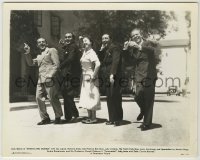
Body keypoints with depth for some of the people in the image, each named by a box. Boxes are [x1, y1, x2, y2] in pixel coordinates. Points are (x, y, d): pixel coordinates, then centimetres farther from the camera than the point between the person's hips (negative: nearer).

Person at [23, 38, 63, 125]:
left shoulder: (52, 50, 6)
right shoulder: (39, 56, 26)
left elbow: (56, 64, -4)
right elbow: (31, 63, 19)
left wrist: (51, 75, -15)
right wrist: (28, 53, 8)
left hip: (49, 79, -7)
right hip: (40, 80, 7)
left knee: (53, 98, -5)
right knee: (39, 98, 1)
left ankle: (58, 117, 12)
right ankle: (45, 118, 11)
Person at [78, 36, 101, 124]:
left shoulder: (91, 53, -14)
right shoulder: (84, 52, 11)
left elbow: (98, 64, -28)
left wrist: (93, 76, -23)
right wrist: (82, 75, 11)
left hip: (90, 78, -9)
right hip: (85, 78, 9)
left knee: (91, 97, -3)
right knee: (86, 97, 12)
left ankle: (94, 118, 6)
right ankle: (89, 117, 21)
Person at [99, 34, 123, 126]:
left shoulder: (114, 48, -3)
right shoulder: (104, 51, 20)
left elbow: (115, 61, -14)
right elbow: (101, 62, 15)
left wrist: (112, 74, -24)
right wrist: (101, 50, 8)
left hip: (114, 77, -7)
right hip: (107, 77, 7)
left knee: (115, 98, -7)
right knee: (109, 99, 6)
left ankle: (118, 119, -1)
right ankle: (111, 119, 12)